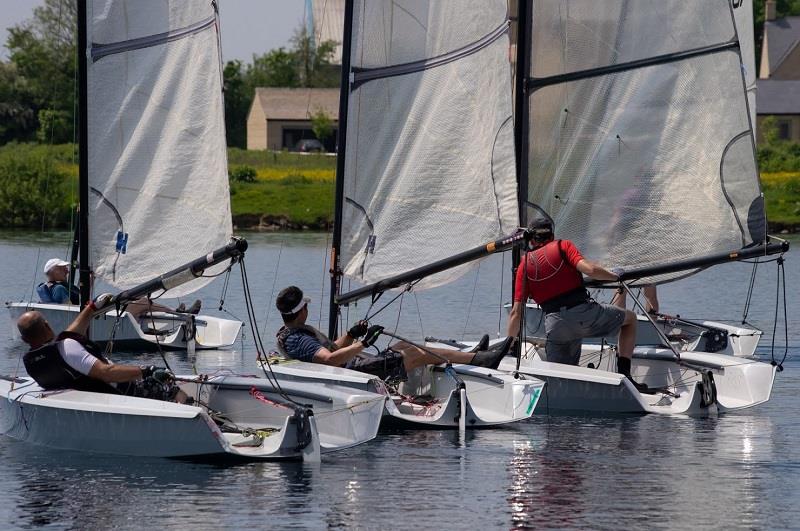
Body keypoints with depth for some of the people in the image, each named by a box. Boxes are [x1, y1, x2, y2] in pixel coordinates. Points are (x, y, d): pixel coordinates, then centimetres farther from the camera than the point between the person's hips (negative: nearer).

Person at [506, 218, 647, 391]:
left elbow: (516, 312, 9)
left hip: (554, 324, 2)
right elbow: (590, 269, -10)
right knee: (630, 318, 21)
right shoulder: (562, 246, 7)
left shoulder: (525, 264, 14)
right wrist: (615, 276, 9)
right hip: (584, 313, -2)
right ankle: (624, 374, 9)